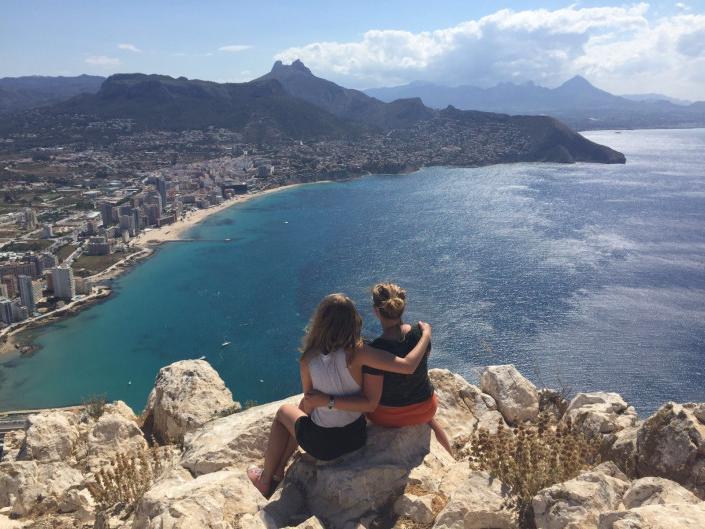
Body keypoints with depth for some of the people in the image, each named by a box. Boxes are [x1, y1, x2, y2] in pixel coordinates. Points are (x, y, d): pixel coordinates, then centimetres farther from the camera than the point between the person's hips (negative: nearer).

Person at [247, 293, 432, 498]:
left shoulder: (308, 360, -20)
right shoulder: (358, 353, -25)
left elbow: (309, 407, -7)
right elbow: (408, 366, -32)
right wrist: (426, 334, -19)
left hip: (323, 444, -2)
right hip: (357, 437, 2)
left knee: (284, 412, 30)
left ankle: (265, 480, 41)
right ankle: (278, 471, 40)